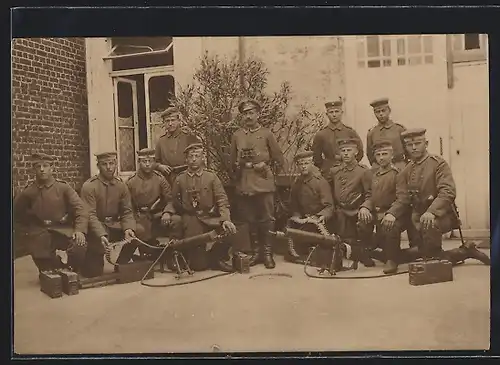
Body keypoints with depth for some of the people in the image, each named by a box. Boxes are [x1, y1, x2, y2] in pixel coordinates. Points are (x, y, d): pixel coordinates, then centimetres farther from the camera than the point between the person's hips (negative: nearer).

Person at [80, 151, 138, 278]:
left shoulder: (121, 185, 3)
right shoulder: (89, 186, -11)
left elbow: (127, 212, 0)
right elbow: (90, 215, -19)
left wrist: (128, 228, -23)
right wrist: (101, 234, -36)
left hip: (115, 225, 5)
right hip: (95, 226, -4)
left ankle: (122, 264, 2)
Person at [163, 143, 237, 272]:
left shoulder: (212, 177, 7)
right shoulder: (180, 179, 10)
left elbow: (222, 200, -2)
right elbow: (173, 202, 12)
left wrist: (226, 220, -18)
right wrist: (167, 213, -11)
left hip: (210, 220, 0)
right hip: (188, 221, 0)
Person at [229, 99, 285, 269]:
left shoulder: (267, 134, 4)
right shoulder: (236, 136, 10)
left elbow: (279, 160, 7)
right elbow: (232, 162, 16)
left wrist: (265, 167, -2)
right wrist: (241, 164, -1)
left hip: (264, 185, -2)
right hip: (243, 186, 2)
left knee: (267, 220, 1)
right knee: (248, 220, 6)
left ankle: (267, 252, 12)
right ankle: (255, 250, 20)